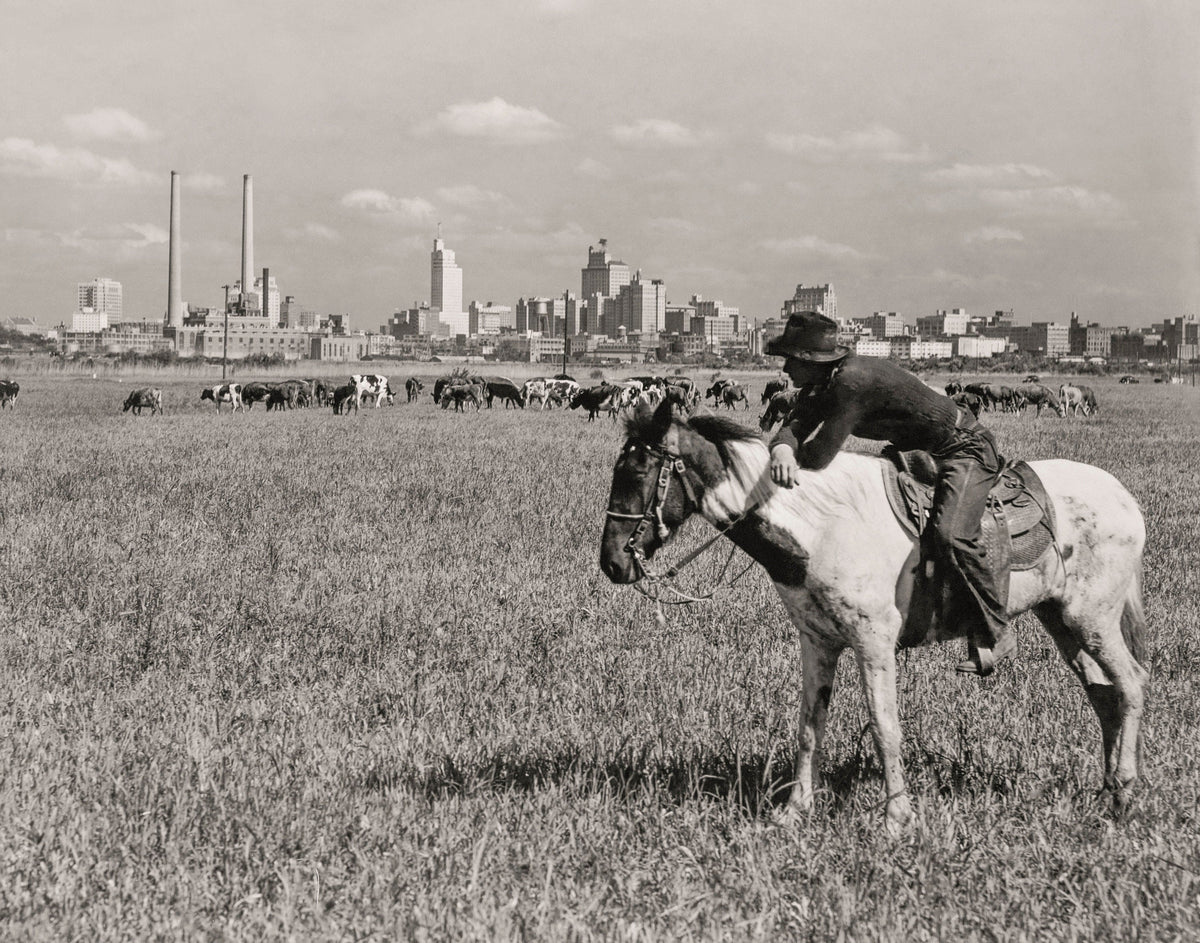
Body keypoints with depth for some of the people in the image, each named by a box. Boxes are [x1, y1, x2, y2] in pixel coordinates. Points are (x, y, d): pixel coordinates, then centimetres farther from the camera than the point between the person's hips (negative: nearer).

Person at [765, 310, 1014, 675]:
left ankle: (993, 635, -21)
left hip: (965, 451, -11)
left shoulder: (855, 380, -30)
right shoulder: (823, 386, 0)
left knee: (950, 535, -31)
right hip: (920, 453, 11)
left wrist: (790, 457, -9)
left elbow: (819, 456, -29)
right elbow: (793, 428, -8)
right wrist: (782, 451, -33)